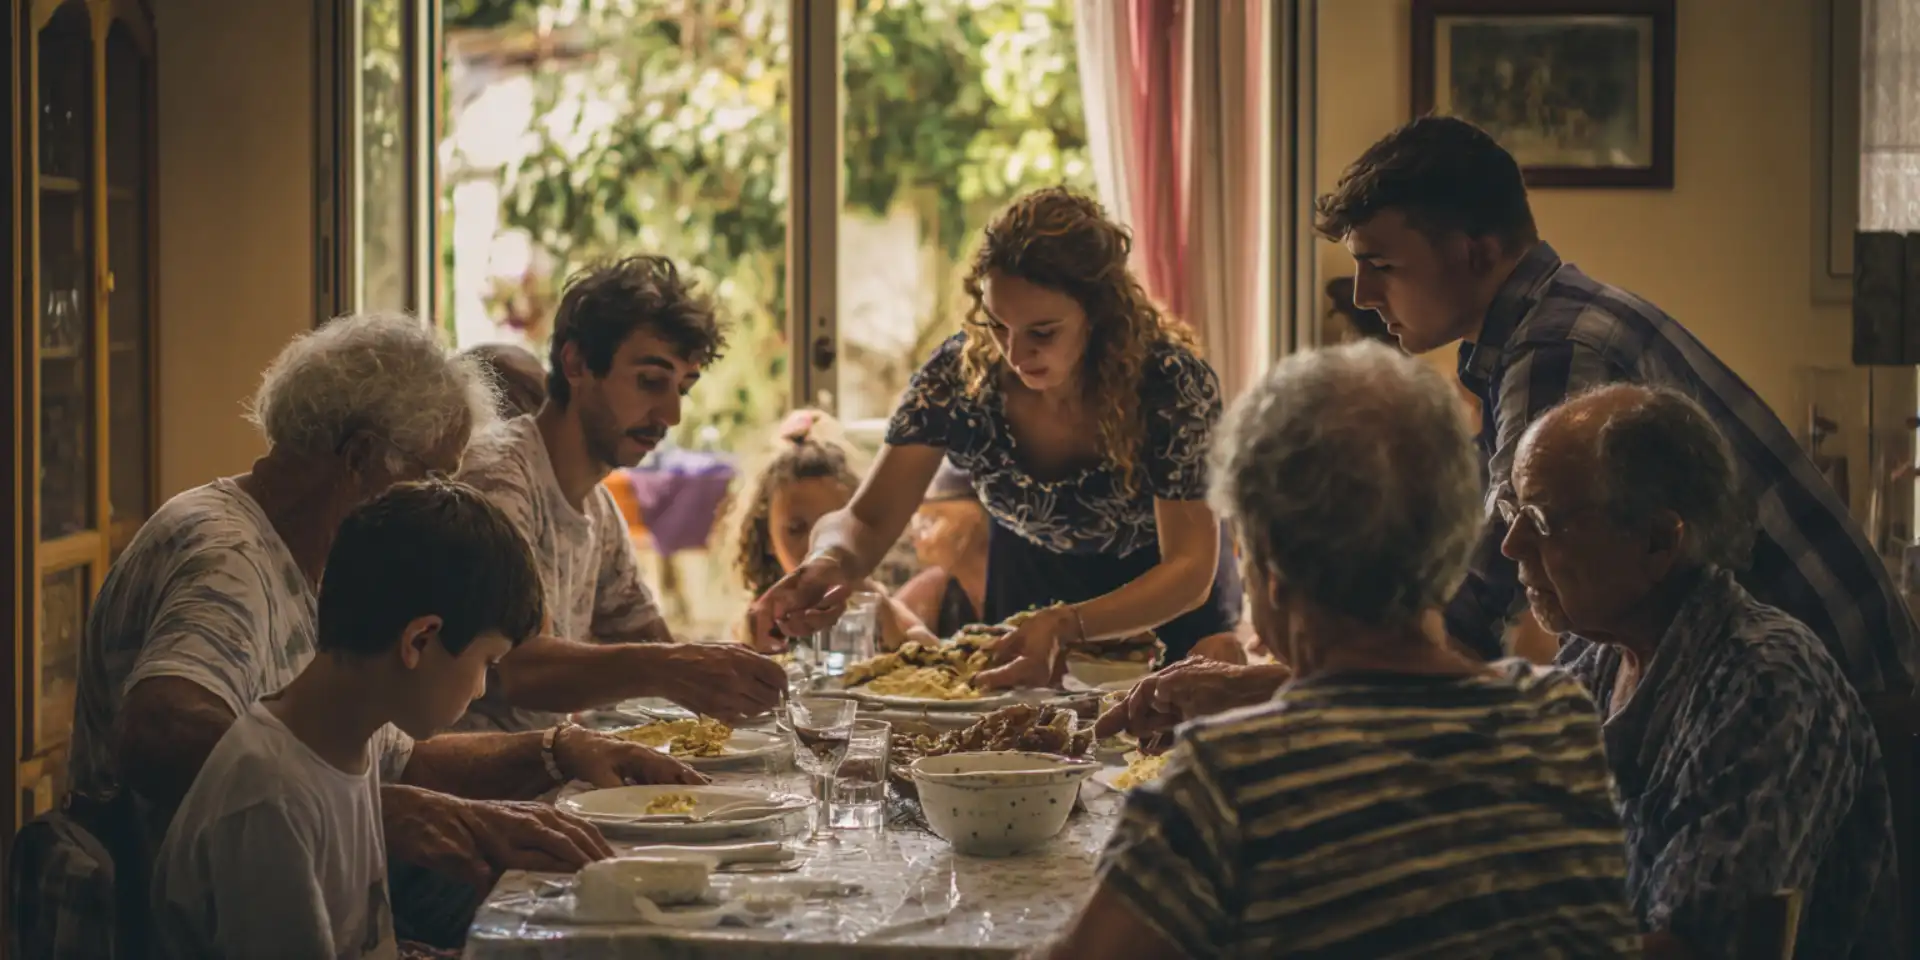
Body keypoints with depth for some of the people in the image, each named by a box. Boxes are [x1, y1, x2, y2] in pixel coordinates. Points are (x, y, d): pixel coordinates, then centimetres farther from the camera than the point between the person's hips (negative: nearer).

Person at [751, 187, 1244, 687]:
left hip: (1166, 603, -2)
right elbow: (867, 520, -24)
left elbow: (1190, 572, -31)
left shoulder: (1173, 383, -31)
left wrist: (1066, 626, -50)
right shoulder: (958, 374, -25)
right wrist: (831, 560, -51)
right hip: (1033, 584, 3)